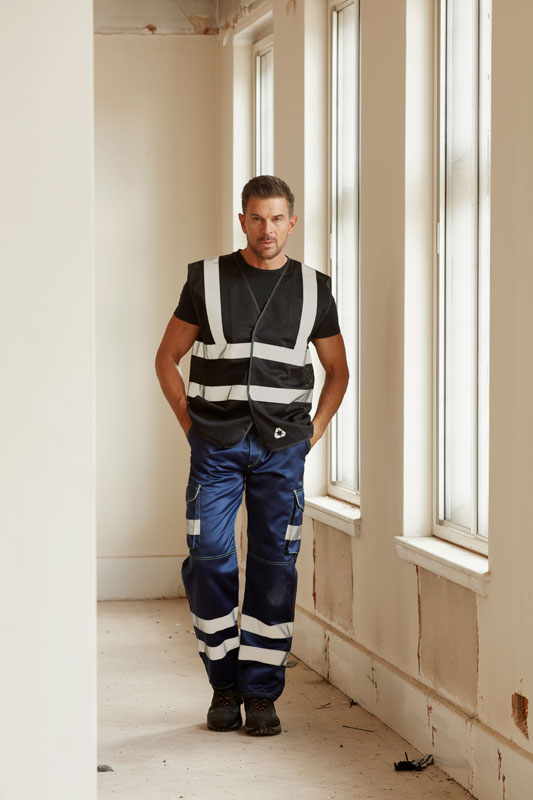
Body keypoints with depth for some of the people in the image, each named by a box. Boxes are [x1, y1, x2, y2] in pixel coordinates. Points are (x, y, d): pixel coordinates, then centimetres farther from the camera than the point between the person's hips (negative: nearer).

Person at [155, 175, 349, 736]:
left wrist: (314, 432, 6)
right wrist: (191, 424, 2)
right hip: (216, 446, -1)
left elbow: (337, 370, 17)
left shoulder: (313, 289, 7)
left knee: (274, 566, -1)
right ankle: (224, 685, 9)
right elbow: (167, 358, 11)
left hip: (281, 446, 1)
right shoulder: (207, 279, 4)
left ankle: (261, 693, 7)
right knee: (209, 559, -7)